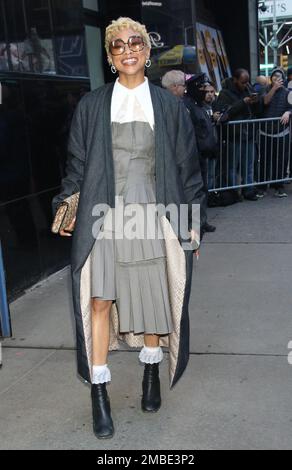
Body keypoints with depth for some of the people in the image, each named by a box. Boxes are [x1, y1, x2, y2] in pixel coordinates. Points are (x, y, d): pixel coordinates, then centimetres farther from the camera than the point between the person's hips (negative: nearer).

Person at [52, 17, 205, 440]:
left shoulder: (170, 106, 6)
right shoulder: (91, 106, 6)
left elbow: (187, 167, 7)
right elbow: (78, 164, 9)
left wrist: (192, 222, 4)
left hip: (154, 215, 1)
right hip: (104, 216, 0)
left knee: (154, 298, 7)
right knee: (99, 299, -6)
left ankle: (151, 373, 31)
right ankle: (99, 392, 7)